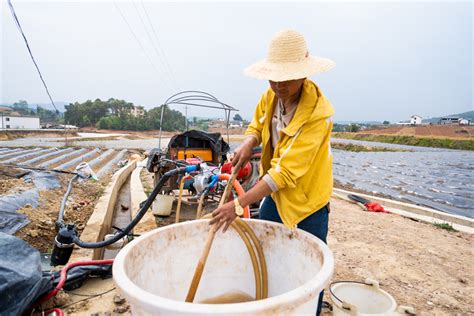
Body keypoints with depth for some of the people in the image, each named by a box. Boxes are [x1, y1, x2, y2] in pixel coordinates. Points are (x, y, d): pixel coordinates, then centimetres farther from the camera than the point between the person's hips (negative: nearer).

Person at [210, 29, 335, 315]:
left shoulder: (319, 112, -27)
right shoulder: (270, 97, -6)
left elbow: (286, 170, -31)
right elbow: (256, 126, 13)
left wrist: (238, 204, -31)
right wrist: (248, 143, -13)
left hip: (307, 201, -6)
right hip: (274, 195, 7)